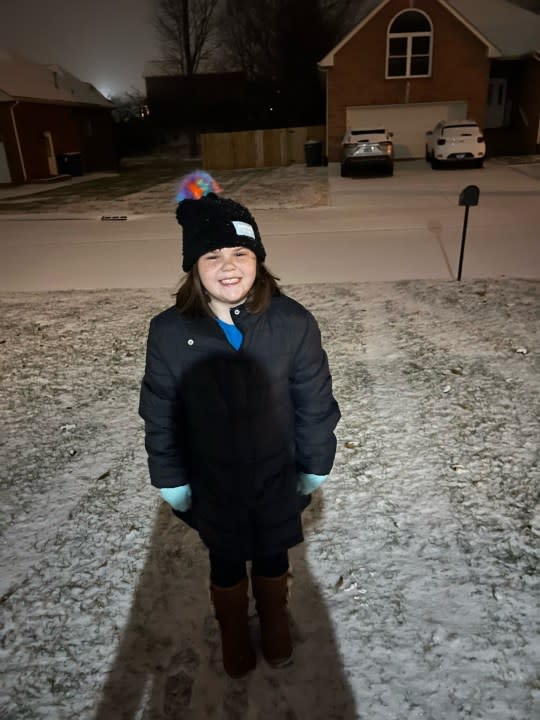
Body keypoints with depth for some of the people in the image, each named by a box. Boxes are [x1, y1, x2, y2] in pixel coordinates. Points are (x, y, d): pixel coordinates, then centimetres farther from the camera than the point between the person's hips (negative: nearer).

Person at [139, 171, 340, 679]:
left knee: (273, 561, 26)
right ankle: (233, 634, 56)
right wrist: (172, 483, -2)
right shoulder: (169, 333, -18)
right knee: (226, 566, 25)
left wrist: (314, 467, -1)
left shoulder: (293, 322, -20)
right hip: (212, 486, 1)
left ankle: (274, 624, 58)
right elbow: (160, 418, -7)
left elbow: (315, 403, -9)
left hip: (278, 480, 0)